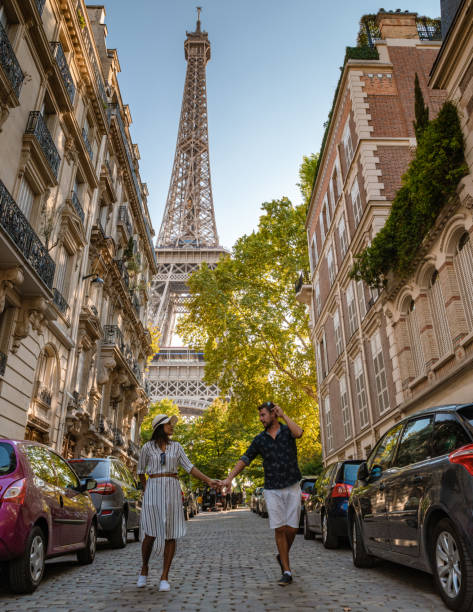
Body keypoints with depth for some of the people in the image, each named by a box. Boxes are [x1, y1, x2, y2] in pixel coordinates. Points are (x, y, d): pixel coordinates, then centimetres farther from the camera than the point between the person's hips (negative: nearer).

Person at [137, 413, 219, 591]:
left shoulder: (176, 447, 8)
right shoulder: (148, 447, 2)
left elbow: (189, 467, 4)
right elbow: (141, 471, 14)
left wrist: (208, 480, -4)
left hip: (172, 491, 2)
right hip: (153, 490, -2)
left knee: (171, 535, -2)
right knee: (151, 534, -3)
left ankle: (165, 577, 9)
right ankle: (144, 569, 24)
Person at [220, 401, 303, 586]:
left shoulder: (287, 430, -1)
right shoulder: (260, 439, 5)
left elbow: (298, 432, -25)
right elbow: (244, 460, 4)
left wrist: (283, 415, -17)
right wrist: (229, 478, -5)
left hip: (292, 488, -1)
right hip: (272, 490, 1)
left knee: (292, 528, 1)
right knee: (279, 529, -2)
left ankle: (283, 556, 30)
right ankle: (287, 572, 8)